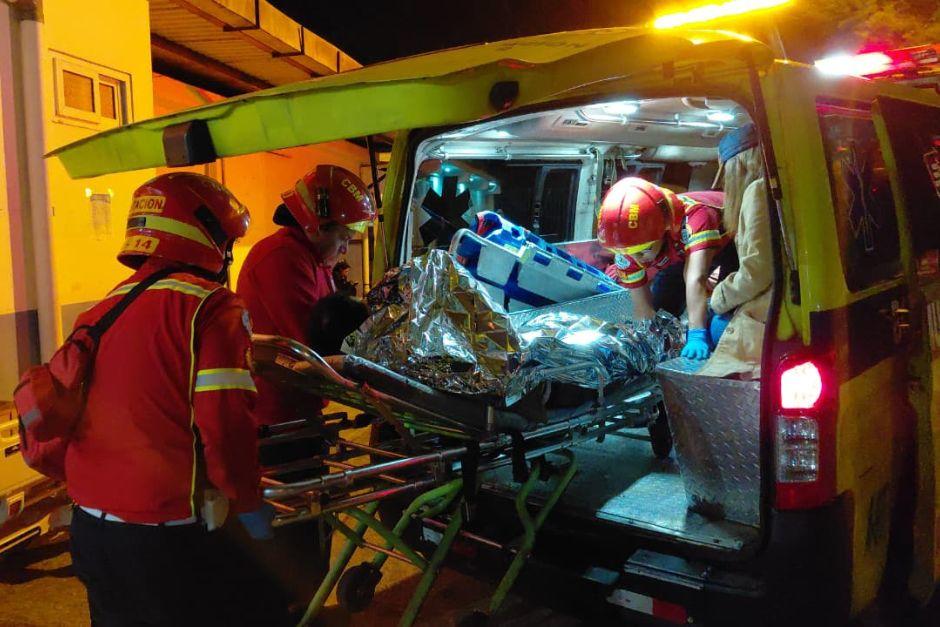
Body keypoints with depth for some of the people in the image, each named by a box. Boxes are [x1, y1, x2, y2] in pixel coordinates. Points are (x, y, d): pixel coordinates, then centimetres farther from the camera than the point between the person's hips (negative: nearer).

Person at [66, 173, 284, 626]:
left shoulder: (100, 312, 8)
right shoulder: (208, 305, -13)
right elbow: (226, 421, -20)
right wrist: (248, 503, -6)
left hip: (89, 528, 8)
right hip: (166, 537, -7)